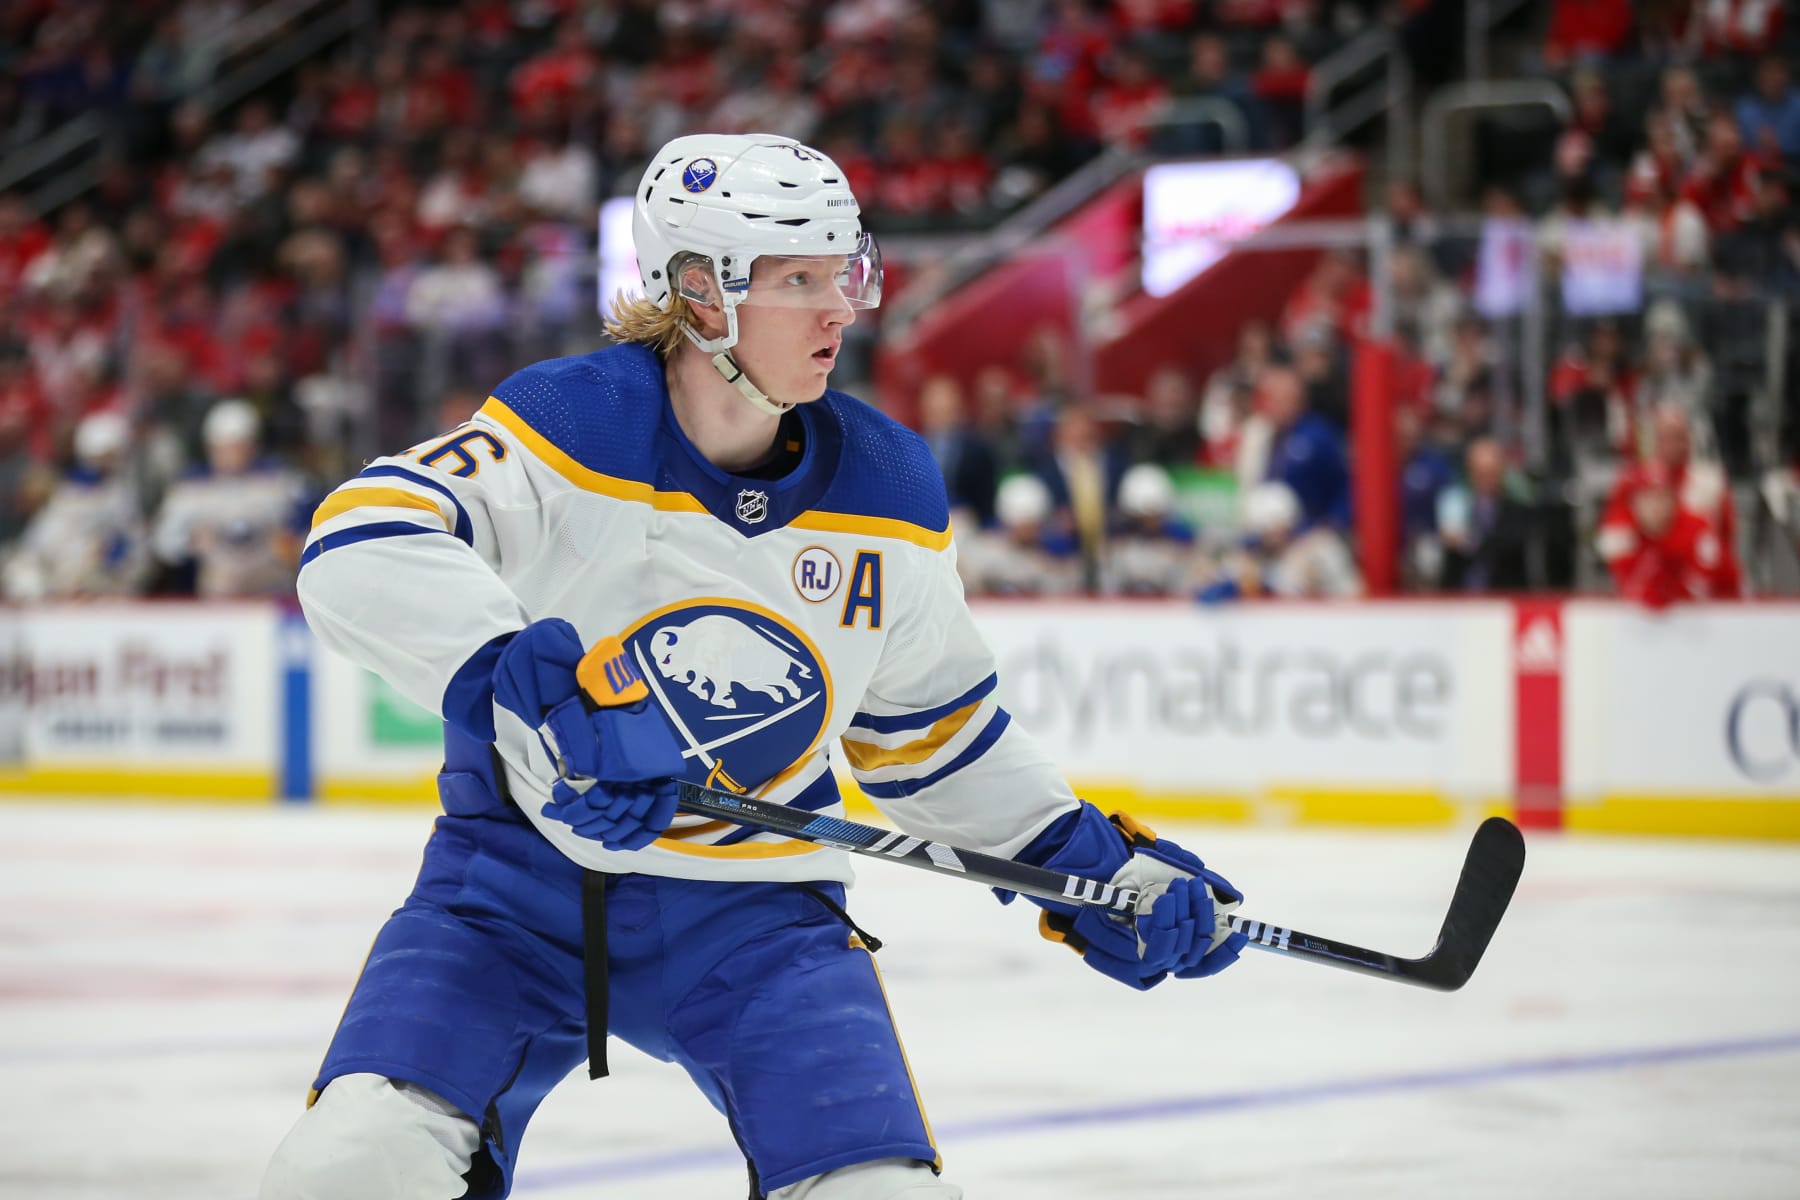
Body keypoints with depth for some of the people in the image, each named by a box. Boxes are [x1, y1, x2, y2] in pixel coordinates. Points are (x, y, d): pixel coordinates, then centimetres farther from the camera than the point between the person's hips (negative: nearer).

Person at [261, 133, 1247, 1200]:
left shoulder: (886, 492, 0)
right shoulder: (568, 430, -14)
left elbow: (930, 728, 15)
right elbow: (360, 547, -29)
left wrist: (1090, 862, 8)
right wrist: (537, 688, -41)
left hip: (753, 911, 3)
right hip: (519, 881, -3)